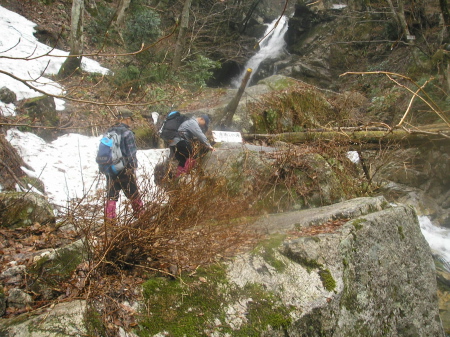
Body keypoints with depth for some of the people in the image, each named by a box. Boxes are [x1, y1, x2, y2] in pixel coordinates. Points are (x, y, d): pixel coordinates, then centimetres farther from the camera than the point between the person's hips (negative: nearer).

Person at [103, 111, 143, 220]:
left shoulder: (109, 132, 8)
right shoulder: (127, 133, -12)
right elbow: (131, 153, -13)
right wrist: (133, 167, -4)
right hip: (124, 170, -5)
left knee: (111, 196, 9)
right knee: (134, 195, 9)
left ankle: (109, 218, 6)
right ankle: (140, 216, 19)